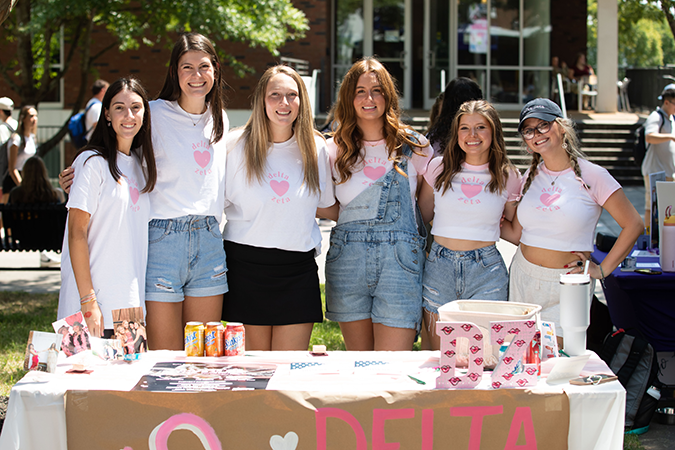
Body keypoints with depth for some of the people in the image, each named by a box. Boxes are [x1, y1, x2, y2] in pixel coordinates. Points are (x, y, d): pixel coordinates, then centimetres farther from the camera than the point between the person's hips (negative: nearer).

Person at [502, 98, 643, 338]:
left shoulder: (591, 175, -7)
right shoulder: (531, 176, 8)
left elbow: (633, 224, -6)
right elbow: (516, 233, 12)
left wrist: (602, 269, -7)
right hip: (524, 277, 5)